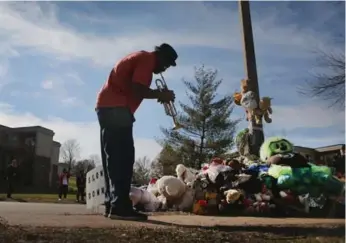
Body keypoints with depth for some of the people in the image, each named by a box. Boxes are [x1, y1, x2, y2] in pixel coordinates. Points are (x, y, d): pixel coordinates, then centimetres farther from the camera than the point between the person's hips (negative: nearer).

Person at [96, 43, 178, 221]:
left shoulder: (140, 58, 27)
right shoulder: (147, 59, -4)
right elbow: (138, 90, -17)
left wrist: (159, 94, 15)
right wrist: (161, 95, -3)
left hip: (107, 106, 11)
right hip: (116, 108, -11)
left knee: (115, 157, 8)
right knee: (123, 158, -13)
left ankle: (112, 204, 10)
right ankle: (120, 206, -15)